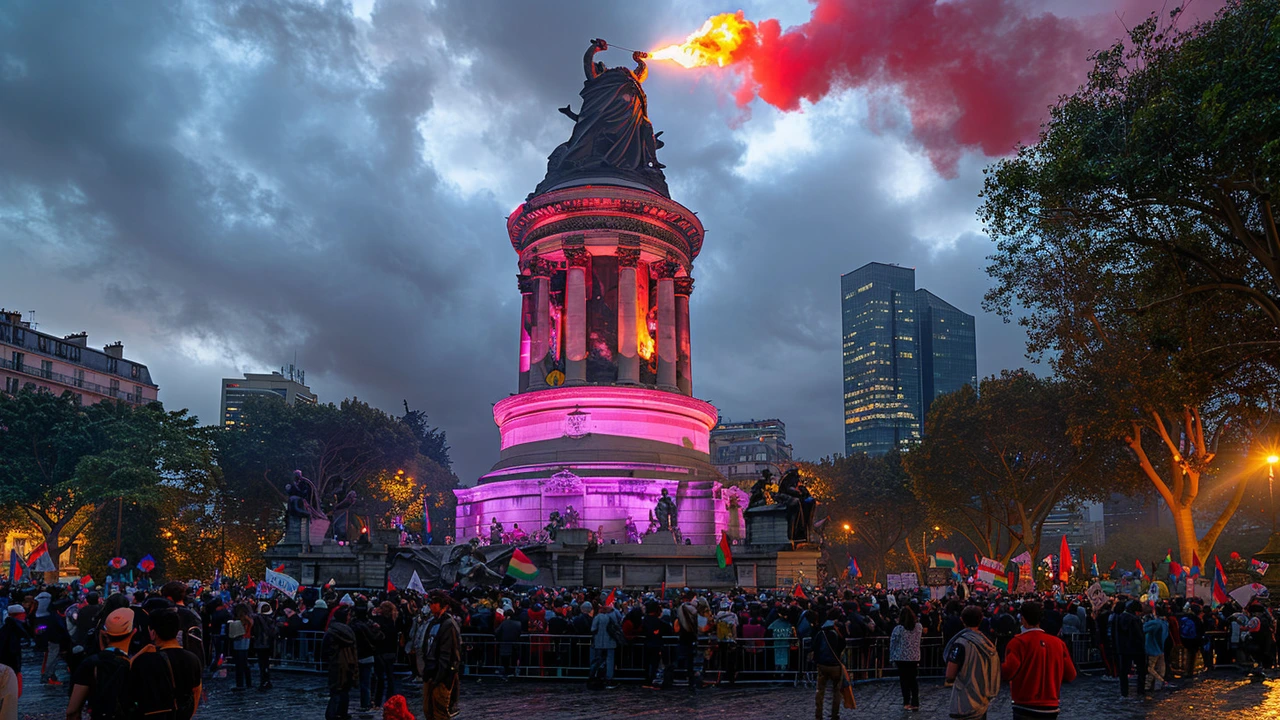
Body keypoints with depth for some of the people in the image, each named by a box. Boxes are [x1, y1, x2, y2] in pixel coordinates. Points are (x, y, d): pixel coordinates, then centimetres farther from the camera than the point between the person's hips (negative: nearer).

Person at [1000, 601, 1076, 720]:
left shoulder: (1018, 642, -11)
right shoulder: (1058, 642, 3)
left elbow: (1008, 672, -20)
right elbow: (1070, 675, 5)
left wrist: (997, 666, 1)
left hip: (1025, 707, -5)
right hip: (1050, 708, 5)